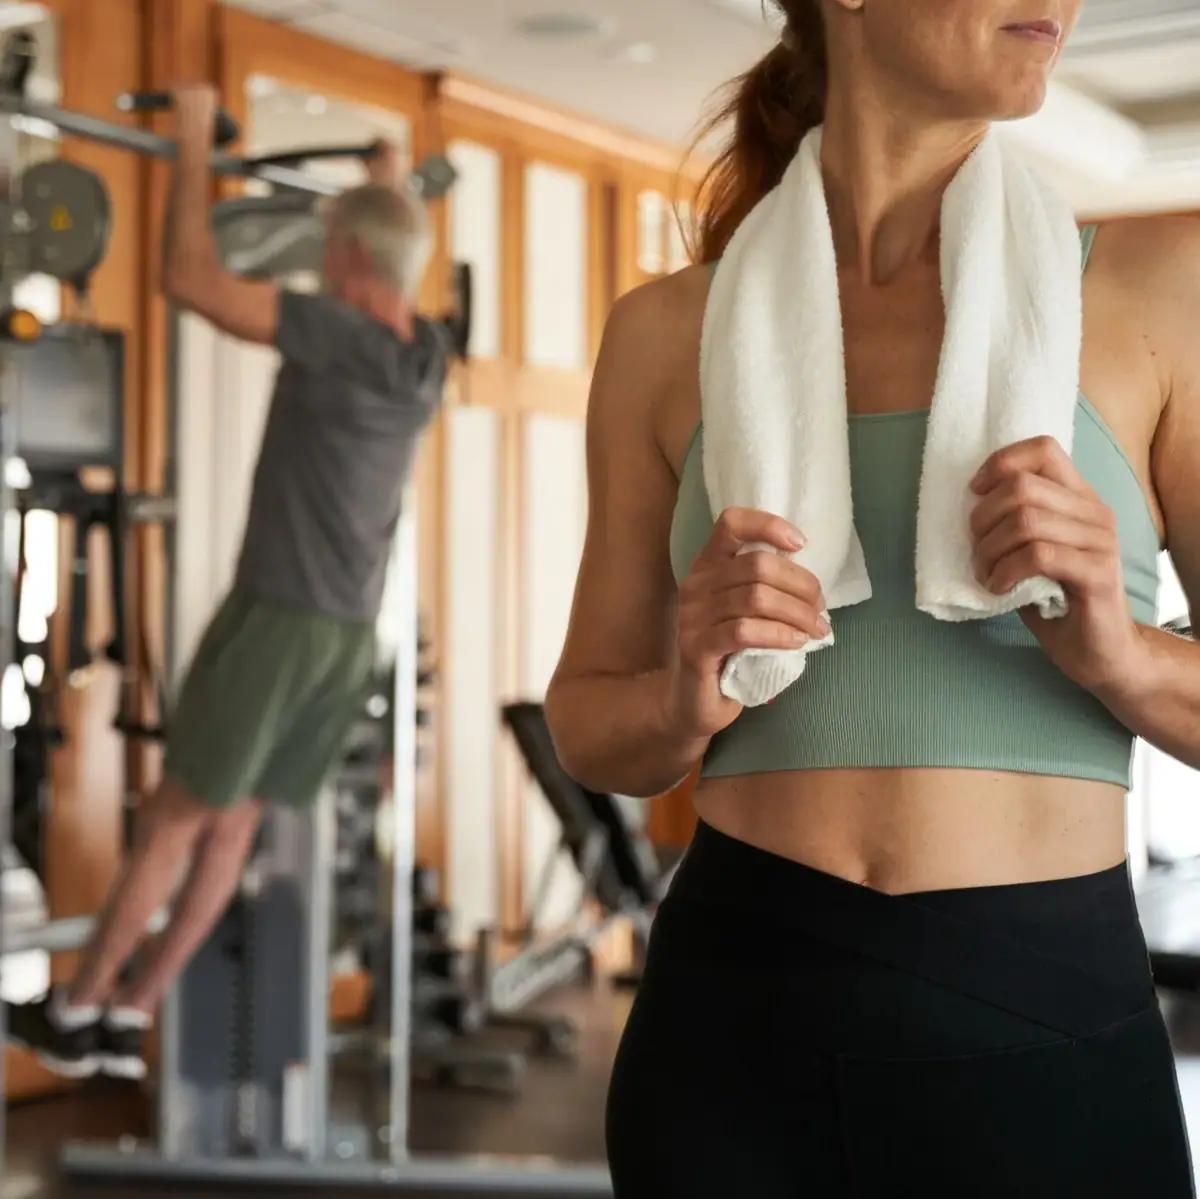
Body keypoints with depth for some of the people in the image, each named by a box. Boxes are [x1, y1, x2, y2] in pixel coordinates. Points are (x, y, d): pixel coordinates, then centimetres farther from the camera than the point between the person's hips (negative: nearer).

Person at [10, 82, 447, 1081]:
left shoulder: (336, 334, -16)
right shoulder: (426, 359, 7)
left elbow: (191, 279, -19)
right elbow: (401, 282, 32)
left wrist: (195, 141, -10)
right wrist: (395, 187, 40)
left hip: (279, 618, -7)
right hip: (350, 633, 7)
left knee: (175, 819, 3)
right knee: (232, 828, 10)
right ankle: (128, 1017, 17)